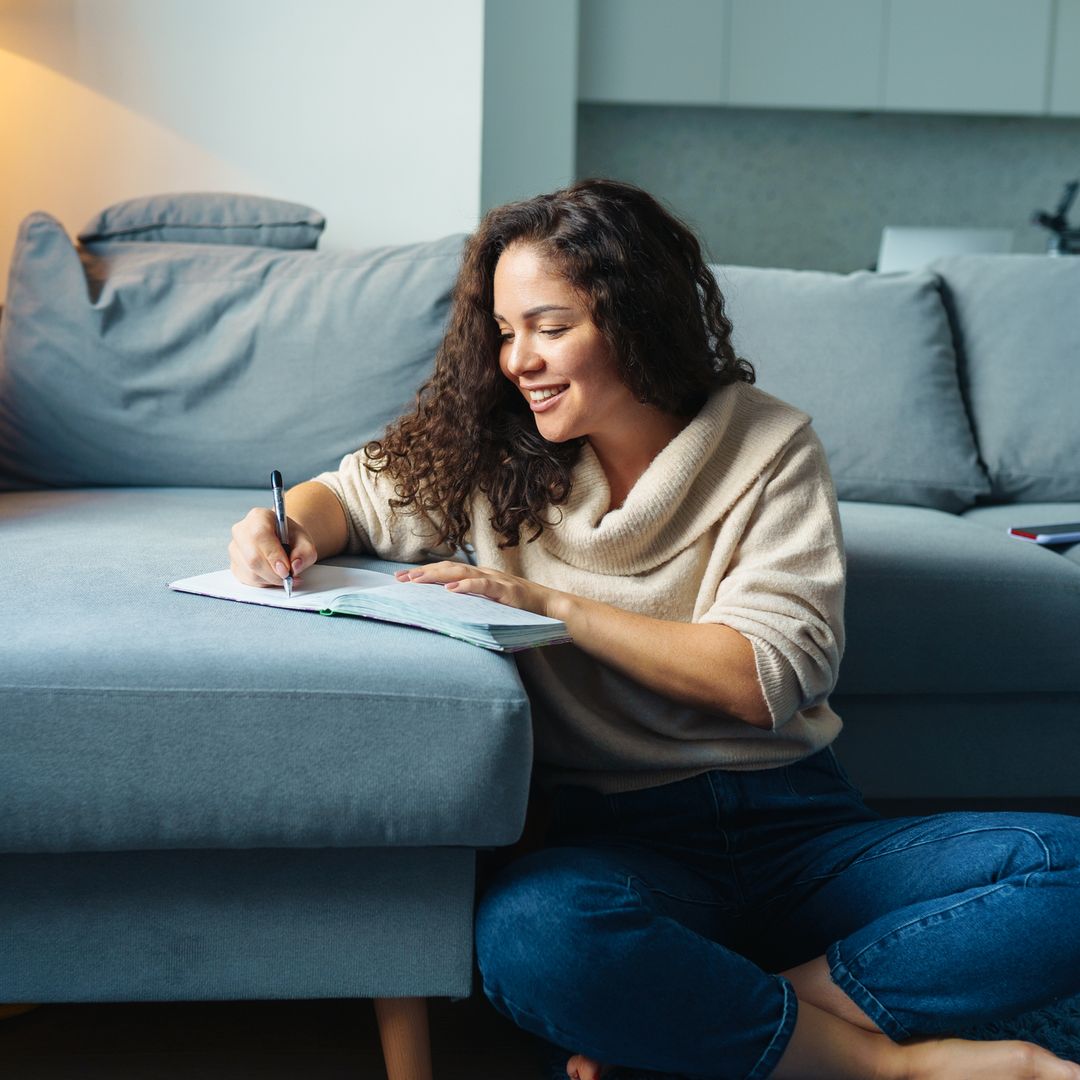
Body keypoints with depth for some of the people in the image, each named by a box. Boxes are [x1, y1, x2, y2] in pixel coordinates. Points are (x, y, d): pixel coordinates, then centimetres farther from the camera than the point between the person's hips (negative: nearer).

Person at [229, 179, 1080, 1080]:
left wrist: (550, 604, -15)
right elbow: (352, 496, 18)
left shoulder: (770, 447, 0)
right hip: (618, 831, 0)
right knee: (532, 938, -38)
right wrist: (283, 528, -7)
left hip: (794, 825, 0)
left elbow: (762, 679, -8)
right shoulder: (497, 459, 7)